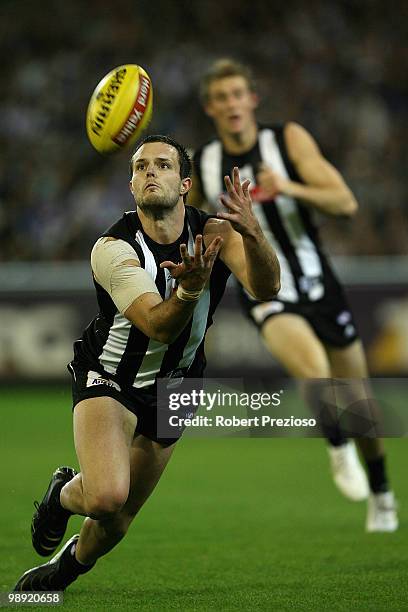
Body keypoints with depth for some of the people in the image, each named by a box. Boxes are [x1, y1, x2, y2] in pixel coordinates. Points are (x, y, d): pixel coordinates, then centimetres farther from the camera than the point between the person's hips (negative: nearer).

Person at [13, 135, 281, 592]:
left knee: (118, 518, 13)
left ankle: (68, 564, 47)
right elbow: (159, 327, -34)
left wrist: (252, 233, -50)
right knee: (107, 496, -28)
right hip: (108, 378, -4)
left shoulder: (212, 234, -15)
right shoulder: (112, 249, -24)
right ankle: (63, 495, 10)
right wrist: (191, 289, -54)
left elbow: (266, 288, -31)